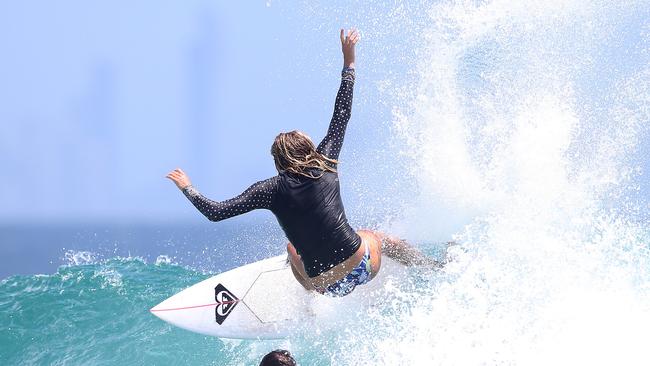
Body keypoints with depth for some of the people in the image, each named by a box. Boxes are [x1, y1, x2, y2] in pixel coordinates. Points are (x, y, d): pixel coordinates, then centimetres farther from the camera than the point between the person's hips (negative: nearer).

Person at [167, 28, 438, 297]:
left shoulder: (272, 190, -6)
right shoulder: (325, 166, -2)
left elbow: (215, 212, -7)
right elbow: (342, 116, 10)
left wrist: (187, 188, 11)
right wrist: (348, 64, 19)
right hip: (364, 266, 1)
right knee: (375, 237, 36)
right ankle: (434, 267, 51)